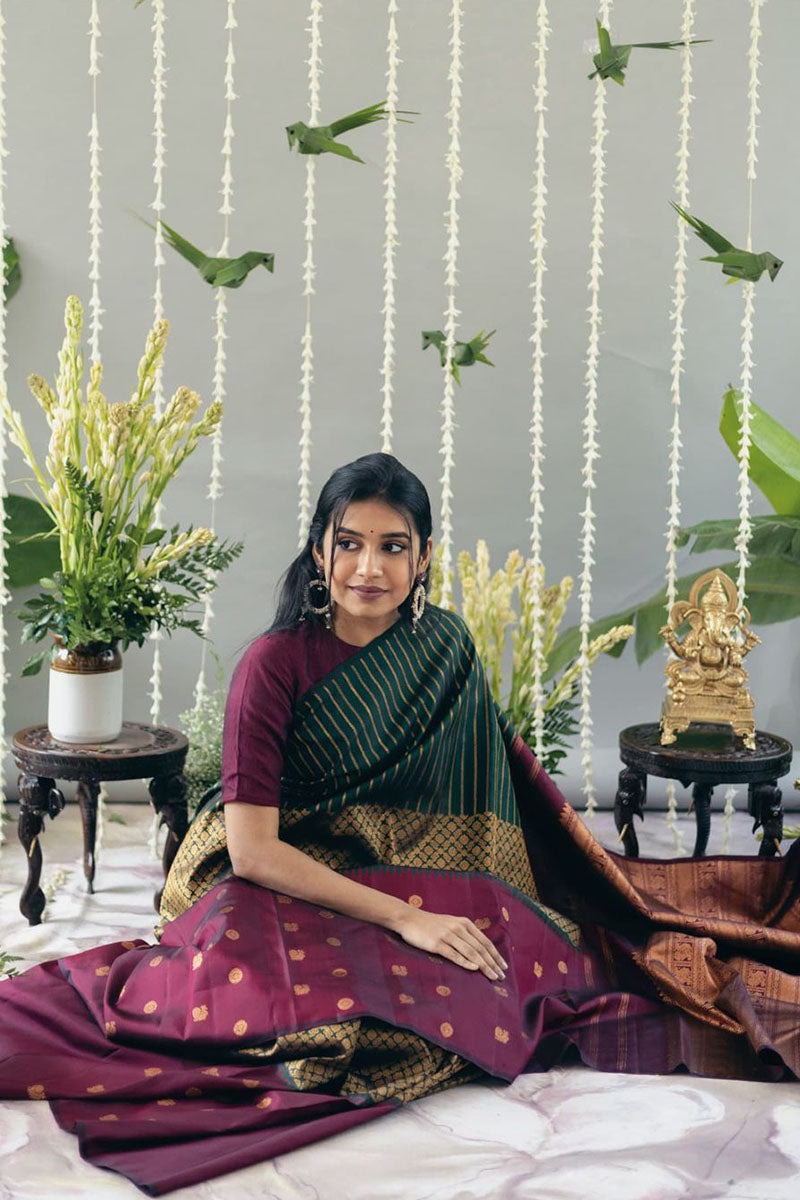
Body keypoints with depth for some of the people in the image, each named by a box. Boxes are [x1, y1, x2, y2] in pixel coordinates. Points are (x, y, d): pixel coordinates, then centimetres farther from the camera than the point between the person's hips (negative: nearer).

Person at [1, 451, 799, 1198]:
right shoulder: (274, 665, -14)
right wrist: (403, 917, -24)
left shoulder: (446, 646, 2)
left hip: (422, 878, 6)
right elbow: (252, 850, -18)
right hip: (284, 884, -6)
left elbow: (502, 787, 12)